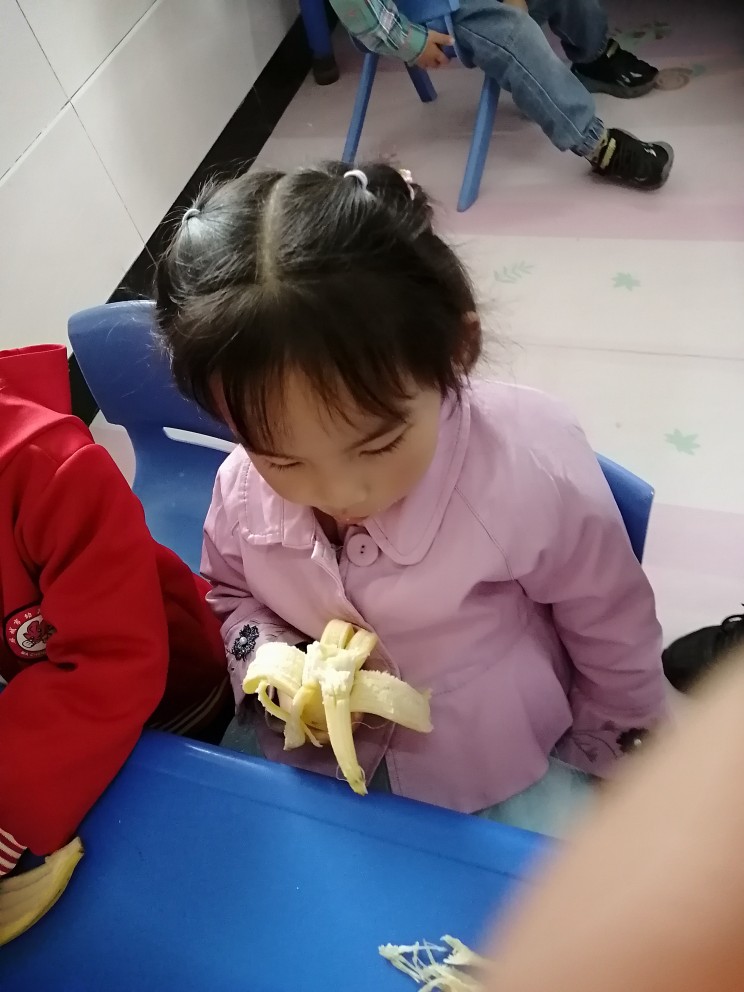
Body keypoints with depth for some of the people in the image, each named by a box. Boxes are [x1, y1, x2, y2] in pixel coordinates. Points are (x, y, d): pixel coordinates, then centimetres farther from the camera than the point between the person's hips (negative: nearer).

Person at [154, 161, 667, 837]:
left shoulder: (535, 475, -30)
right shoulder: (243, 487, -19)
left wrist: (601, 756, 5)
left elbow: (614, 637, -12)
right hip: (312, 754, 3)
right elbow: (225, 592, 4)